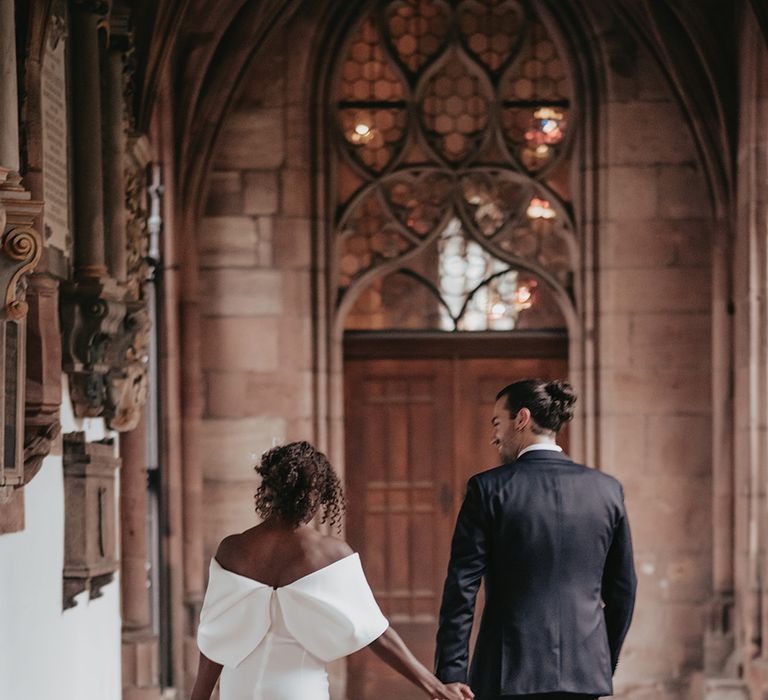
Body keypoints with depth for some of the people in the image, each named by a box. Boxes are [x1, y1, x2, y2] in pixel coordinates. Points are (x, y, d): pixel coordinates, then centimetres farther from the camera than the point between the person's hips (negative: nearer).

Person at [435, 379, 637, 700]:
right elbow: (623, 589, 11)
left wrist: (451, 673, -5)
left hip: (508, 673, -3)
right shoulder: (606, 490, 5)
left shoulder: (489, 489, -5)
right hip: (584, 673, 3)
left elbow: (461, 588, -7)